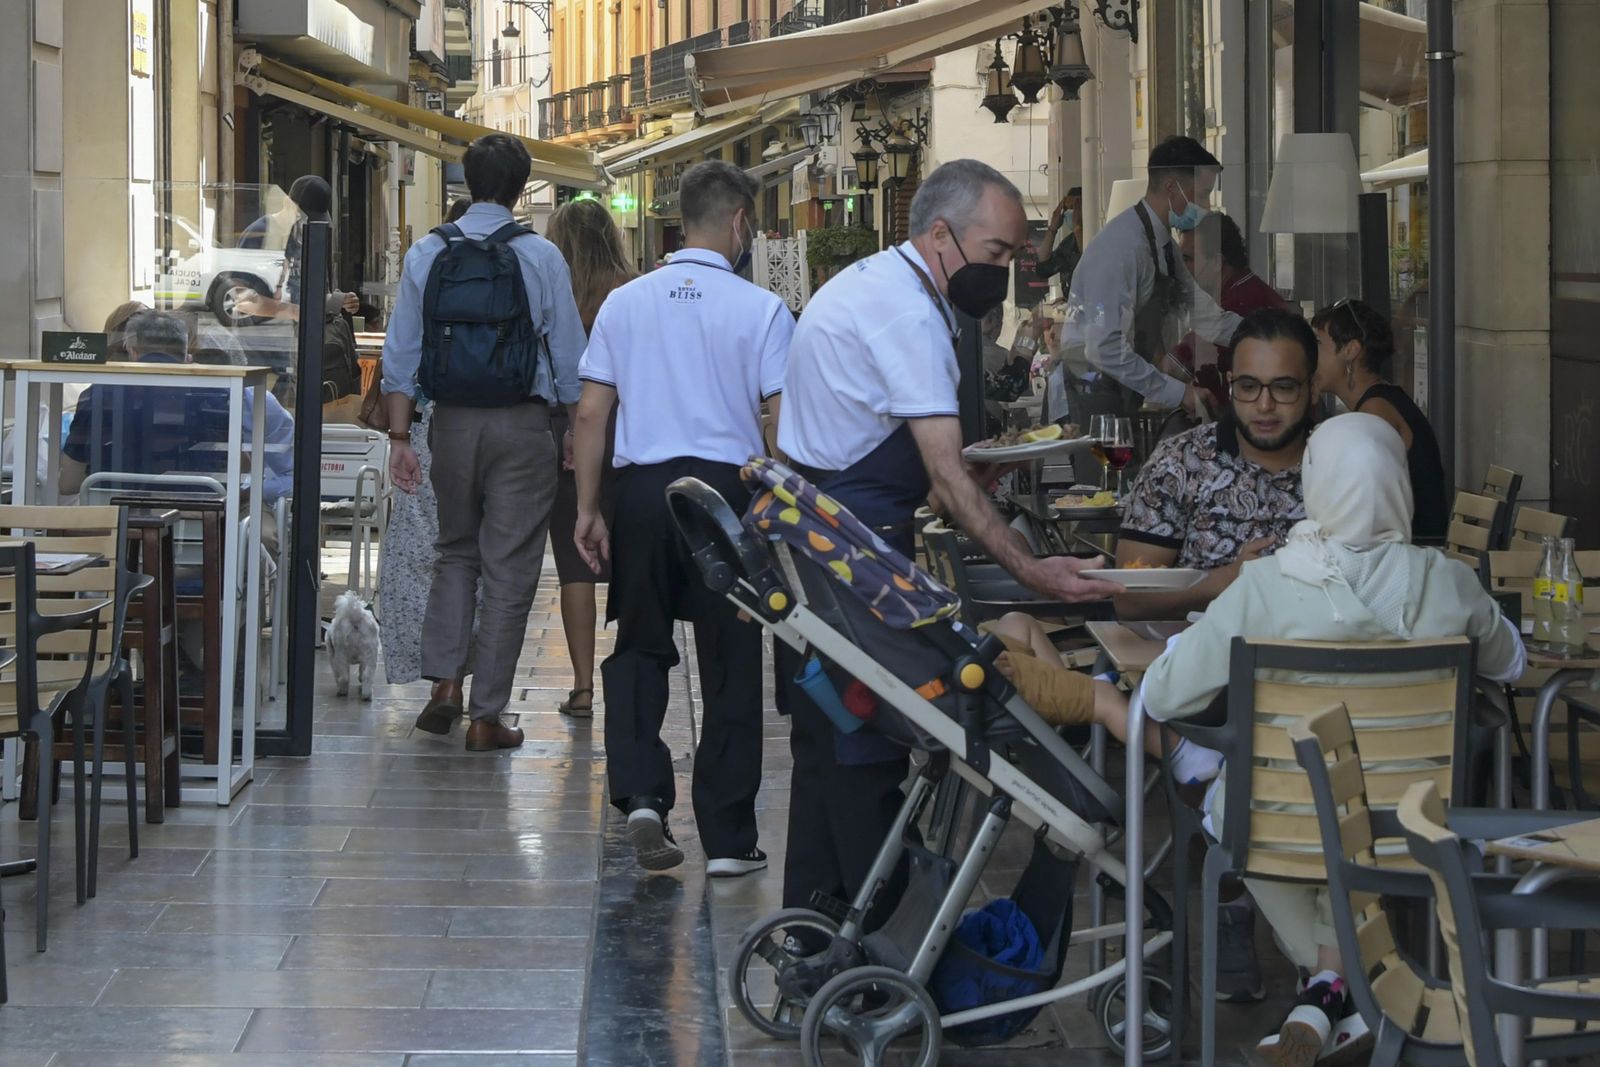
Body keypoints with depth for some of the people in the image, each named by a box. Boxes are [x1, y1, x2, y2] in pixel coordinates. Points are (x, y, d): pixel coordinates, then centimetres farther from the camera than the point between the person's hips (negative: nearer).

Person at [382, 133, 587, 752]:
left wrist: (400, 436, 4)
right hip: (521, 424, -3)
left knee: (455, 554, 20)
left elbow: (400, 354, 0)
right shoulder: (540, 258, -6)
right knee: (509, 569, 4)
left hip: (452, 421, 3)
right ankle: (486, 716, 5)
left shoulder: (426, 254, 1)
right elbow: (569, 355, -3)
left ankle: (444, 682, 4)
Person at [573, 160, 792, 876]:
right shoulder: (760, 310, -4)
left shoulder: (624, 302, 5)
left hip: (641, 487, 2)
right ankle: (727, 839, 10)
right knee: (729, 663, 6)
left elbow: (591, 413, 4)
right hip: (727, 488, -2)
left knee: (639, 647, 16)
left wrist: (587, 508, 11)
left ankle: (640, 791, -5)